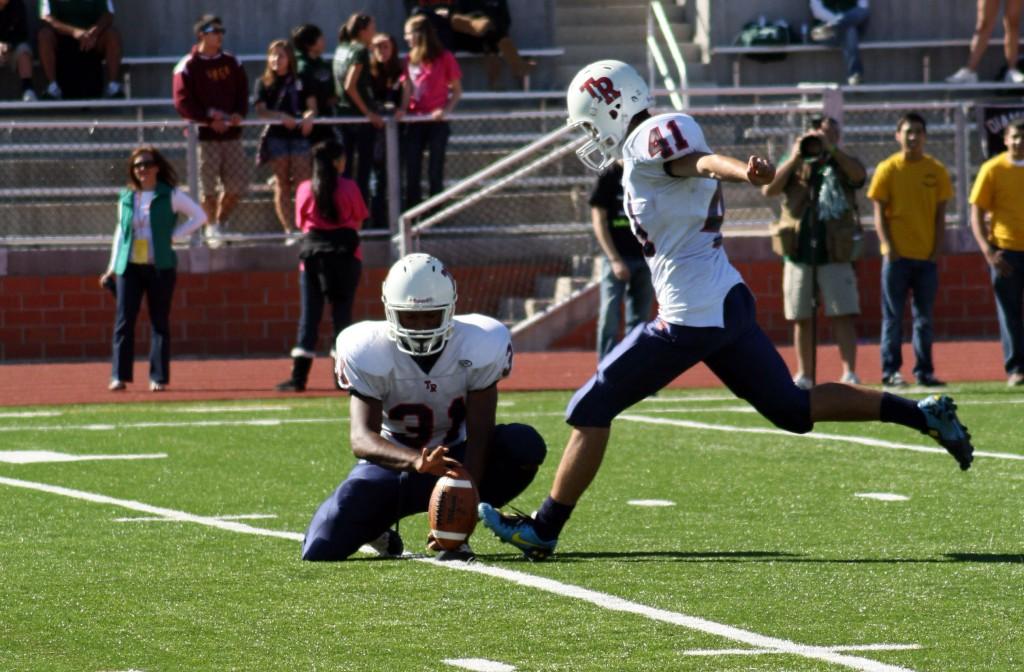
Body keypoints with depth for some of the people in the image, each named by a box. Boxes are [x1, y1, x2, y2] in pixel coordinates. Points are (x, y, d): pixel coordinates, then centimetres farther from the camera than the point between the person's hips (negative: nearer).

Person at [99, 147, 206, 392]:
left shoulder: (170, 195, 1)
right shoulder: (126, 197, 11)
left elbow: (199, 216, 5)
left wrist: (173, 235, -3)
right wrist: (112, 267, 14)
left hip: (160, 267, -2)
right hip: (129, 267, 2)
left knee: (160, 322, 1)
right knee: (124, 320, -6)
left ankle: (159, 378, 5)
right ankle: (120, 376, -6)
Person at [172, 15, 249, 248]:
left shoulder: (231, 63, 13)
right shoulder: (188, 66, -3)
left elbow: (243, 91, 14)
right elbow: (183, 102, -9)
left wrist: (239, 114, -6)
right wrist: (210, 117, -17)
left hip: (231, 132, 5)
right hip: (203, 134, -5)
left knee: (238, 184, 4)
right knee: (207, 185, -5)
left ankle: (221, 222, 22)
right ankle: (212, 229, 6)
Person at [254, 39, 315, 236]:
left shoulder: (300, 81, 13)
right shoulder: (264, 83, 10)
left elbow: (312, 105, 7)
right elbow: (260, 110, -1)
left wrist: (308, 116, -16)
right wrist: (281, 117, -17)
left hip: (299, 133, 0)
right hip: (276, 136, 0)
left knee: (303, 182, -9)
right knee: (282, 184, 0)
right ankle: (288, 228, 0)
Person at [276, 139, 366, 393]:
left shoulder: (305, 189, 1)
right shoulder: (349, 187, -4)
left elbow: (301, 223, 7)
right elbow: (358, 221, 3)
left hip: (313, 253, 1)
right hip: (346, 253, -1)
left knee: (309, 314, 2)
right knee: (342, 313, 4)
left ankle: (299, 377, -2)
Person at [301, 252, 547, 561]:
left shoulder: (479, 346, -19)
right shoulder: (369, 352, -21)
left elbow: (478, 437, -22)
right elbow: (361, 439, -32)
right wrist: (415, 461, -54)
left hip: (454, 460, 0)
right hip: (391, 463, 0)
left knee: (525, 445, -30)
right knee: (320, 552, -17)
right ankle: (377, 525, 19)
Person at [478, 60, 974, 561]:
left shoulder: (650, 140, -11)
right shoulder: (656, 147, 18)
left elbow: (705, 162, -29)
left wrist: (747, 173, -49)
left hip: (692, 315, -10)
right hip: (729, 300, 10)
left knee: (592, 408, -1)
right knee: (794, 409, 16)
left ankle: (544, 529, 3)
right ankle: (925, 415, 12)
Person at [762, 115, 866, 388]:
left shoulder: (842, 164, 9)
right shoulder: (795, 166, 11)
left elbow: (859, 175, -14)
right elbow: (769, 189, -4)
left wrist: (832, 149, -18)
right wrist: (795, 157, -11)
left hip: (835, 253, -2)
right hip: (799, 251, 2)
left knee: (844, 315, -9)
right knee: (801, 318, 6)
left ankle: (849, 374, -11)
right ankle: (804, 376, 14)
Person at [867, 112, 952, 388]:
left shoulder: (936, 170, 6)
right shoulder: (888, 169, 0)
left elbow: (940, 214, 7)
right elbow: (879, 213, -2)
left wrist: (937, 250, -2)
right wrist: (889, 248, -12)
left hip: (927, 255, 2)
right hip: (897, 255, -2)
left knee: (924, 317, 6)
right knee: (893, 316, -1)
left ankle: (924, 371, 10)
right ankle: (890, 370, 1)